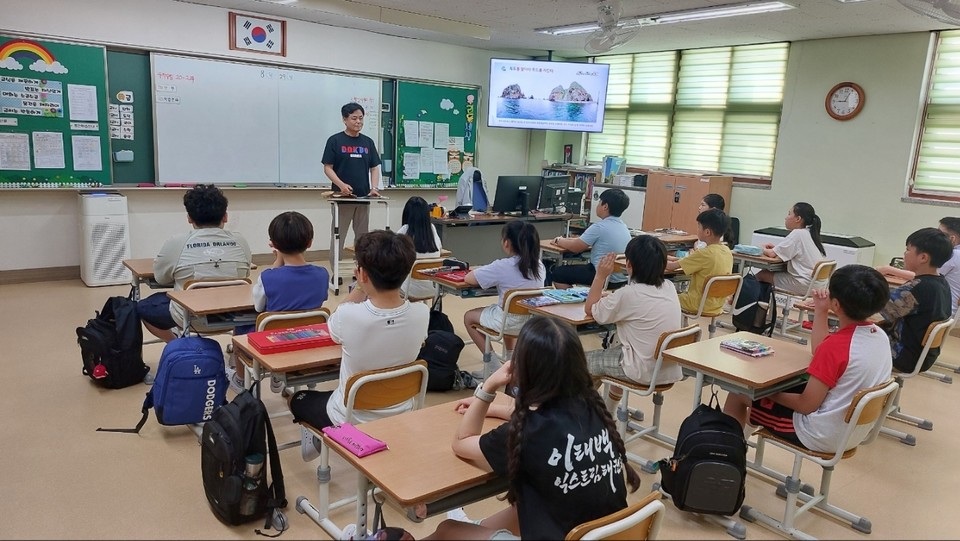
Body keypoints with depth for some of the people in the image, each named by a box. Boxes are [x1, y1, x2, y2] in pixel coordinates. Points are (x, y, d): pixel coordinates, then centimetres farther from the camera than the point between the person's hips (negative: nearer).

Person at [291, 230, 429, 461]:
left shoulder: (350, 316, -32)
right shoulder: (422, 314, -23)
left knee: (298, 399, 27)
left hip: (351, 421, -3)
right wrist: (367, 287, -2)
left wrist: (360, 287, -7)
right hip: (400, 416, 4)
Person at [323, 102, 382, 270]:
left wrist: (375, 188, -6)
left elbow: (374, 168, 11)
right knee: (338, 236, 2)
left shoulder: (368, 142, 9)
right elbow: (327, 168, -4)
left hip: (364, 197, 4)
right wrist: (341, 184, -20)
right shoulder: (335, 140, -2)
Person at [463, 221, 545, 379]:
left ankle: (491, 364, 18)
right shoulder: (539, 265, 0)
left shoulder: (502, 267, -18)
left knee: (469, 317, 19)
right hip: (533, 320, 7)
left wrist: (481, 271, 8)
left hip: (512, 322, -7)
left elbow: (468, 278, -11)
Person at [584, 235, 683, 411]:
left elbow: (590, 310, -5)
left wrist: (600, 276, -2)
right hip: (670, 369, 7)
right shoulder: (669, 288, 1)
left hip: (646, 372, -7)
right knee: (616, 349, 33)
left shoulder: (628, 294, -20)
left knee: (585, 360, 13)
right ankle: (608, 410, 43)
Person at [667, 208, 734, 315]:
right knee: (683, 292, 29)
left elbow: (671, 266, -18)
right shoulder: (727, 251, -2)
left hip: (699, 306, -7)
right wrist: (675, 259, 11)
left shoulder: (705, 254, -24)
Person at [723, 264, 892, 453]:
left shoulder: (837, 344, -28)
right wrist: (820, 312, 7)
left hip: (822, 437, -9)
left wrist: (770, 393, -7)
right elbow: (820, 353, 11)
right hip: (852, 431, 9)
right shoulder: (879, 335, -3)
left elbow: (807, 405, -22)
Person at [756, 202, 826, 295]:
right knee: (770, 270, 19)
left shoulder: (797, 234, -14)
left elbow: (772, 254, -15)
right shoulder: (809, 233, 13)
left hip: (803, 285, -9)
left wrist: (763, 249, 7)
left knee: (762, 274, -1)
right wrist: (775, 247, 8)